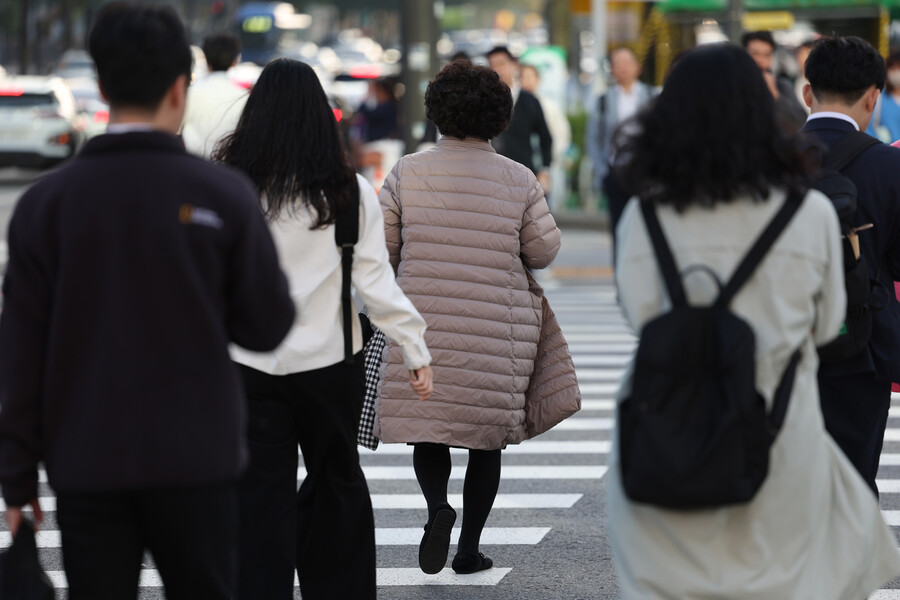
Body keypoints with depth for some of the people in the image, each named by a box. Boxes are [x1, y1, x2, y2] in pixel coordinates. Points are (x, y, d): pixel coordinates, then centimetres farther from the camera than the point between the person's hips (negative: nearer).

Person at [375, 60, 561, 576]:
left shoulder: (408, 172, -2)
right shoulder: (519, 180, -3)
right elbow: (545, 252, 3)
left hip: (422, 324, 0)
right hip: (497, 332, 0)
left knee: (426, 425, 9)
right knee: (487, 437, 11)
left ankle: (438, 504, -18)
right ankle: (470, 548, 11)